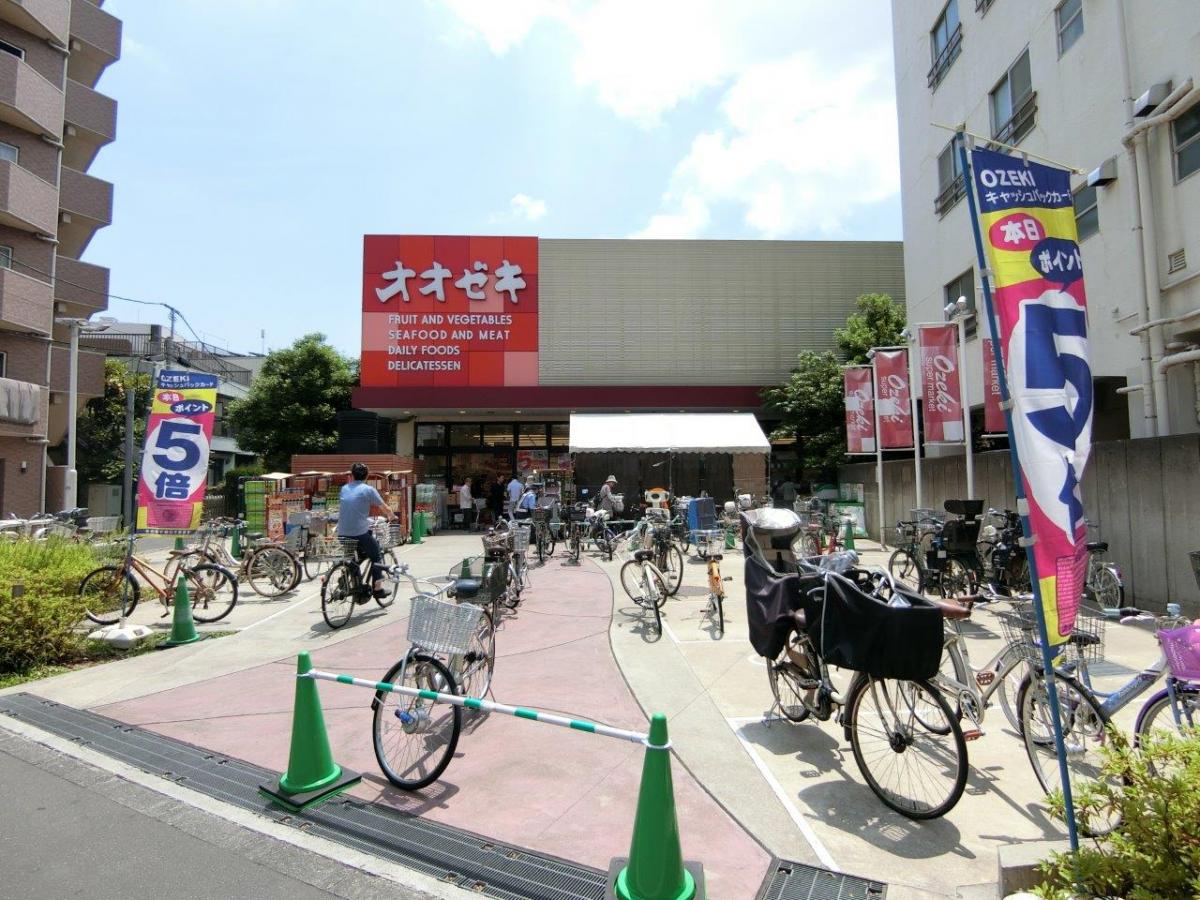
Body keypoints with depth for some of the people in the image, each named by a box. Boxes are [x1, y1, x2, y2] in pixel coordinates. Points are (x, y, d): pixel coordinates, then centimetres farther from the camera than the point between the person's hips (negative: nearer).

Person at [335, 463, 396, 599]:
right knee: (376, 556, 15)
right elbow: (385, 508, 4)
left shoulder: (344, 489, 12)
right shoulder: (368, 489, -2)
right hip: (360, 533, -5)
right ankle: (378, 588, 12)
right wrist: (392, 516, 25)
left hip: (342, 533, 5)